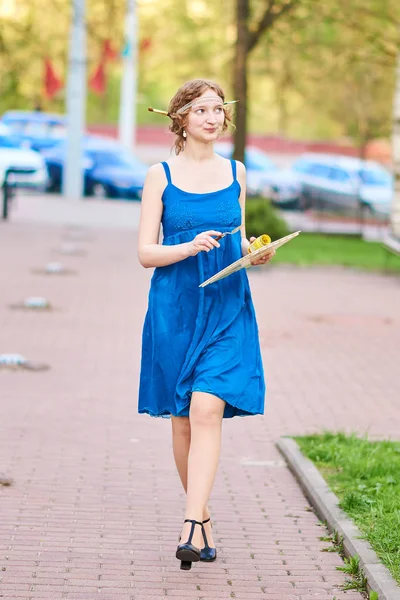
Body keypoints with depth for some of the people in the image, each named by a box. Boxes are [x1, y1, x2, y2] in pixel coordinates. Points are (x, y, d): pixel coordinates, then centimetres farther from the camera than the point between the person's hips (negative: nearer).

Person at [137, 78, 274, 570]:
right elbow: (145, 252, -2)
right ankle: (202, 515, 24)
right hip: (175, 308, -1)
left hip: (227, 308, 1)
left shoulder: (235, 172, 10)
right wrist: (190, 247, -19)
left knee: (207, 409, -15)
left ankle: (191, 527, -21)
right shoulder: (160, 175, 1)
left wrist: (254, 251, -2)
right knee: (182, 418, 6)